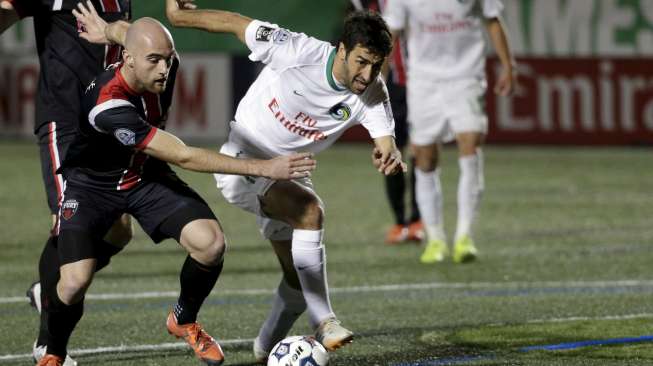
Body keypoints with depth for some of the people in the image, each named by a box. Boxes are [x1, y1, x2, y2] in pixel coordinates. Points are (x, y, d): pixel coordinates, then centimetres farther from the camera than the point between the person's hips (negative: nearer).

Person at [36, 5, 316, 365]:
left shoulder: (165, 65, -19)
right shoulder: (108, 106, -40)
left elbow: (126, 29, 7)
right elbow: (183, 157, -40)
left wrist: (109, 30, 30)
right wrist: (263, 168, -42)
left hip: (147, 177, 5)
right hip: (90, 184, -5)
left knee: (211, 243, -18)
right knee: (74, 282, -23)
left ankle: (184, 321, 12)